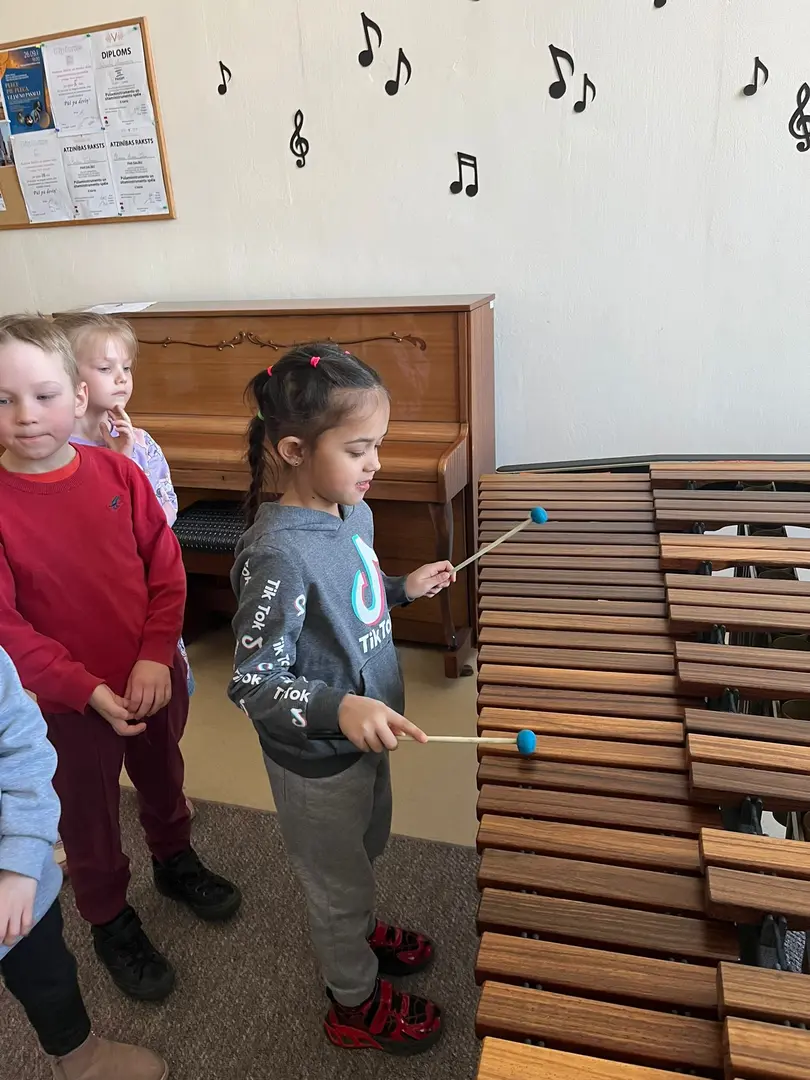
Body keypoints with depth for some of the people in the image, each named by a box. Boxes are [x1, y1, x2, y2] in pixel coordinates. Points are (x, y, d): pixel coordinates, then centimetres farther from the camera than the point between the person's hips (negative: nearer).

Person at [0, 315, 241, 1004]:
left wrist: (155, 656, -16)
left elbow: (166, 568, -6)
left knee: (163, 779, 27)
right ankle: (112, 924, 45)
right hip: (66, 701, -3)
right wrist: (88, 690, -20)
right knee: (88, 817, 19)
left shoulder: (119, 473, -10)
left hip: (153, 675, 3)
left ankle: (176, 862, 56)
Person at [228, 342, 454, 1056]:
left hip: (366, 729, 8)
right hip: (317, 761, -7)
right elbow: (254, 682, -29)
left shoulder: (352, 513, -6)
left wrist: (405, 588, 1)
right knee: (338, 877, 19)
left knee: (366, 850, 31)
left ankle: (360, 932, 61)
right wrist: (339, 708, -43)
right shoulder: (277, 553, -32)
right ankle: (357, 1003, 46)